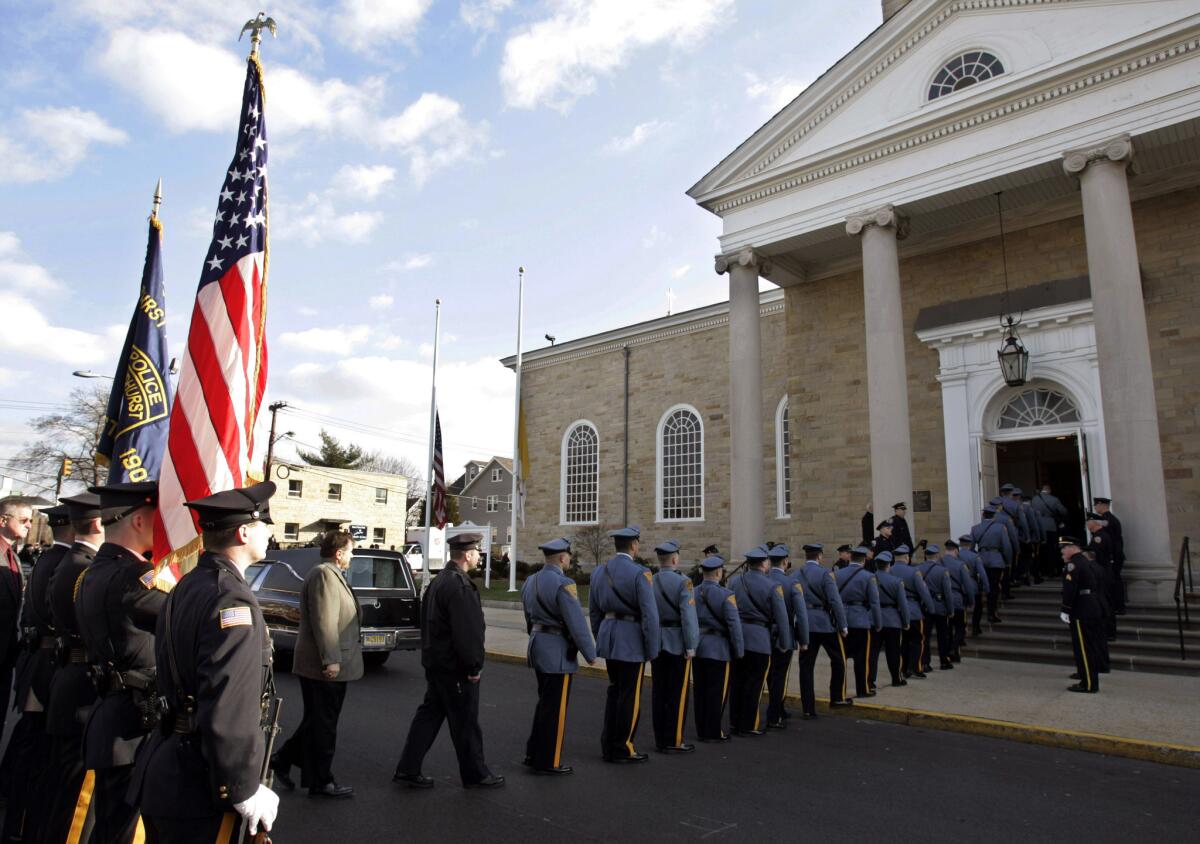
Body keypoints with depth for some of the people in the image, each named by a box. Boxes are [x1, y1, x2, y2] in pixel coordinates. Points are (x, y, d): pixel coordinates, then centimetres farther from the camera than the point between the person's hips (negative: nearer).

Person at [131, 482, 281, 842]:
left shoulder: (186, 587, 8)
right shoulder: (232, 600, -23)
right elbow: (228, 714, -27)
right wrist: (245, 791, -17)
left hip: (163, 771, 9)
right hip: (199, 788, -9)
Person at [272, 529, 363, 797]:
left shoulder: (329, 574, 15)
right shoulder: (325, 575, -18)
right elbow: (324, 622, -24)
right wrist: (331, 660, -24)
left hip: (316, 665, 10)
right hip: (326, 667, -10)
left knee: (317, 722, 21)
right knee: (324, 725, 2)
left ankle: (283, 760, 29)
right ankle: (321, 782, 14)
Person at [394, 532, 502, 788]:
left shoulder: (438, 581, 10)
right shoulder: (460, 586, -22)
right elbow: (467, 631, -25)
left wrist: (430, 654, 21)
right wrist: (474, 666, -16)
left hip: (435, 662, 9)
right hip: (455, 667, -9)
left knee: (429, 714, 16)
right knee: (465, 722, 4)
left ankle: (408, 769, 21)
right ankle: (475, 774, 17)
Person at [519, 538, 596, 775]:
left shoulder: (530, 581, 8)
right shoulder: (563, 583, -19)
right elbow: (576, 622, -19)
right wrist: (590, 653, -10)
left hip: (538, 647, 9)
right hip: (558, 652, -9)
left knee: (544, 703, 20)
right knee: (555, 709, 3)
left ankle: (533, 755, 28)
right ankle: (548, 763, 13)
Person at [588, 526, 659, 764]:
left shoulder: (599, 571, 6)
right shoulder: (640, 574, -15)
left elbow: (594, 611, 11)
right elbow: (650, 615, -17)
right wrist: (652, 650, -8)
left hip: (608, 636, 7)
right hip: (631, 640, -7)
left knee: (614, 690, 18)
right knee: (630, 695, 6)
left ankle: (608, 745, 25)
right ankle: (622, 748, 15)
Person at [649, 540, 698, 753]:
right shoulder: (682, 582, -13)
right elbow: (688, 615, -17)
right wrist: (691, 646, -11)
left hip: (656, 644, 6)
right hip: (677, 645, -5)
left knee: (658, 692, 11)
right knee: (677, 693, 2)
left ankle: (660, 738, 19)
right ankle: (673, 741, 6)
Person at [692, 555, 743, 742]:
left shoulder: (693, 593, 2)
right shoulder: (725, 595, -14)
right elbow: (734, 624, -13)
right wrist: (739, 651, -4)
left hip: (698, 647, 6)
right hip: (718, 648, -6)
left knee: (700, 690, 12)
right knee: (718, 691, 3)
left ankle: (701, 730, 20)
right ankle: (713, 732, 8)